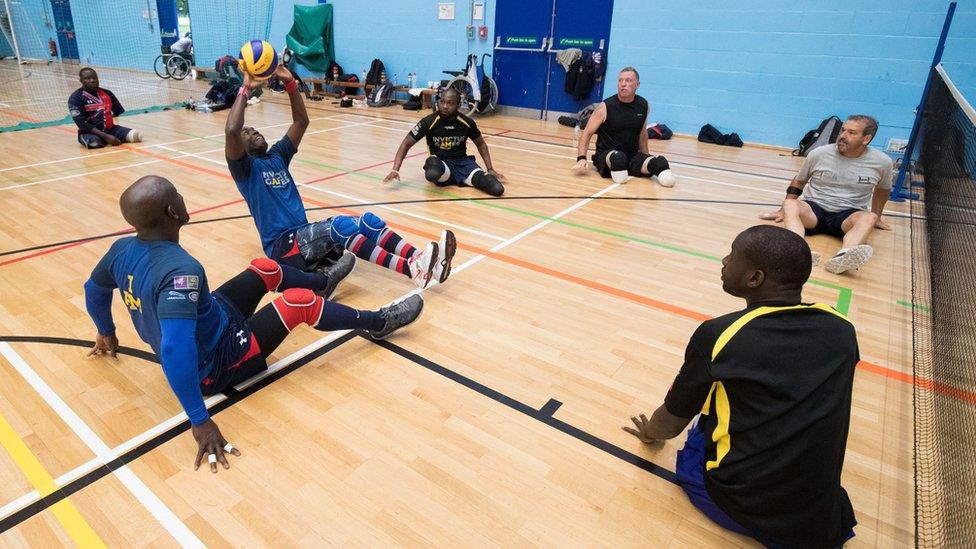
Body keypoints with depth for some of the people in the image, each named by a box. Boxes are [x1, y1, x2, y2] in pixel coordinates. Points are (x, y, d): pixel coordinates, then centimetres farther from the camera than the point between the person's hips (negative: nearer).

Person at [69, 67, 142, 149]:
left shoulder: (107, 93, 8)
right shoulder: (76, 98, -6)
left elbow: (119, 111, 25)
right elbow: (82, 124, -15)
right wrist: (106, 136, -23)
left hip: (110, 129, 3)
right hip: (90, 132, -3)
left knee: (136, 135, -21)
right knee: (94, 143, -38)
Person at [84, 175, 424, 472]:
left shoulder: (122, 249, -8)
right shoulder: (181, 270, -36)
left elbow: (93, 291, 11)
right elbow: (176, 351, -43)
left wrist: (107, 334, 31)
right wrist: (200, 421, -38)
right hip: (215, 365, -9)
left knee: (265, 269, 13)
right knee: (298, 302, -7)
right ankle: (377, 322, 13)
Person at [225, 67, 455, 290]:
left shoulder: (277, 155, 22)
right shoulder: (245, 167, 2)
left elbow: (301, 121, 19)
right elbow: (231, 130, -19)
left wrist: (290, 82, 8)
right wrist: (245, 89, -10)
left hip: (306, 234, 7)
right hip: (283, 245, -7)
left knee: (368, 221, -16)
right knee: (340, 225, -33)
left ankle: (419, 261, -38)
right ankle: (411, 269, -48)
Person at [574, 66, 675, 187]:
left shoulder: (644, 105, 3)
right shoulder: (605, 107, -9)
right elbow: (587, 133, -5)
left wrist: (646, 156, 23)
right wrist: (581, 158, -17)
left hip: (633, 157, 3)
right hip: (606, 156, -3)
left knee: (660, 162, -26)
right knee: (618, 157, -39)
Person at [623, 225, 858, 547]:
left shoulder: (717, 335, -18)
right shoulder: (841, 329, -4)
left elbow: (670, 424, -3)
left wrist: (650, 433, 22)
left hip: (743, 508, -4)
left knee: (693, 457, 25)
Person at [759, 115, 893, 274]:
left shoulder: (882, 162, 2)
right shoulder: (819, 154, 0)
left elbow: (883, 189, 22)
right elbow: (798, 182, 13)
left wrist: (877, 217, 30)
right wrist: (783, 211, 10)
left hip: (848, 215, 1)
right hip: (814, 209, 0)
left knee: (868, 218, -34)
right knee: (790, 204, -34)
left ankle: (842, 258, -63)